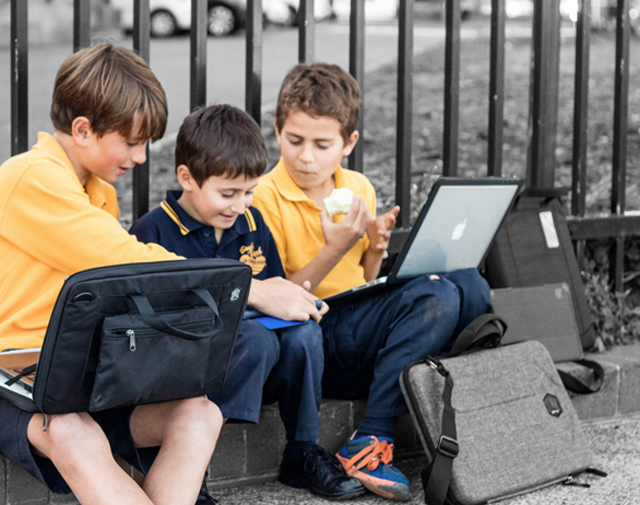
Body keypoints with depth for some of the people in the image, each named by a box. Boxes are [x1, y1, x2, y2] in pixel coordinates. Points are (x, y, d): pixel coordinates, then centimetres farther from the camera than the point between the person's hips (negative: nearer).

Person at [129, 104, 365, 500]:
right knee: (258, 338, -32)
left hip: (260, 374, 6)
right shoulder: (154, 232, -7)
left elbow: (274, 291, 23)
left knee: (302, 333, -23)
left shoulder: (252, 223, 12)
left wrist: (295, 300, -2)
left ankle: (303, 452, -6)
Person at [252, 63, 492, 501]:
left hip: (361, 329, 6)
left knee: (469, 286, -14)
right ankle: (369, 442, -24)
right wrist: (336, 249, -16)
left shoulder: (360, 189, 14)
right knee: (435, 296, -27)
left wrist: (375, 251, 0)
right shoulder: (265, 198, -6)